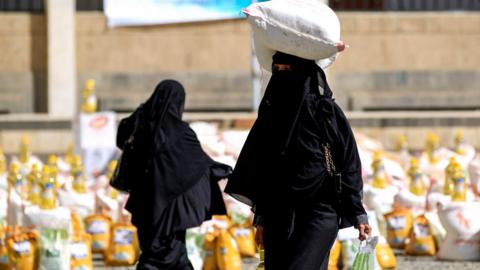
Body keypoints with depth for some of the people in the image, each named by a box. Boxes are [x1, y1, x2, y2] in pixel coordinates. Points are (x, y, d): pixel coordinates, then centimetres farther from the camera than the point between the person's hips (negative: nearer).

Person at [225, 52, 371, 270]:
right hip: (279, 210, 5)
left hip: (320, 210, -5)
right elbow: (263, 168, 15)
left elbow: (349, 164, -2)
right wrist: (261, 217, 14)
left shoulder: (326, 111, -2)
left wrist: (358, 215, -6)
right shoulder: (271, 112, 12)